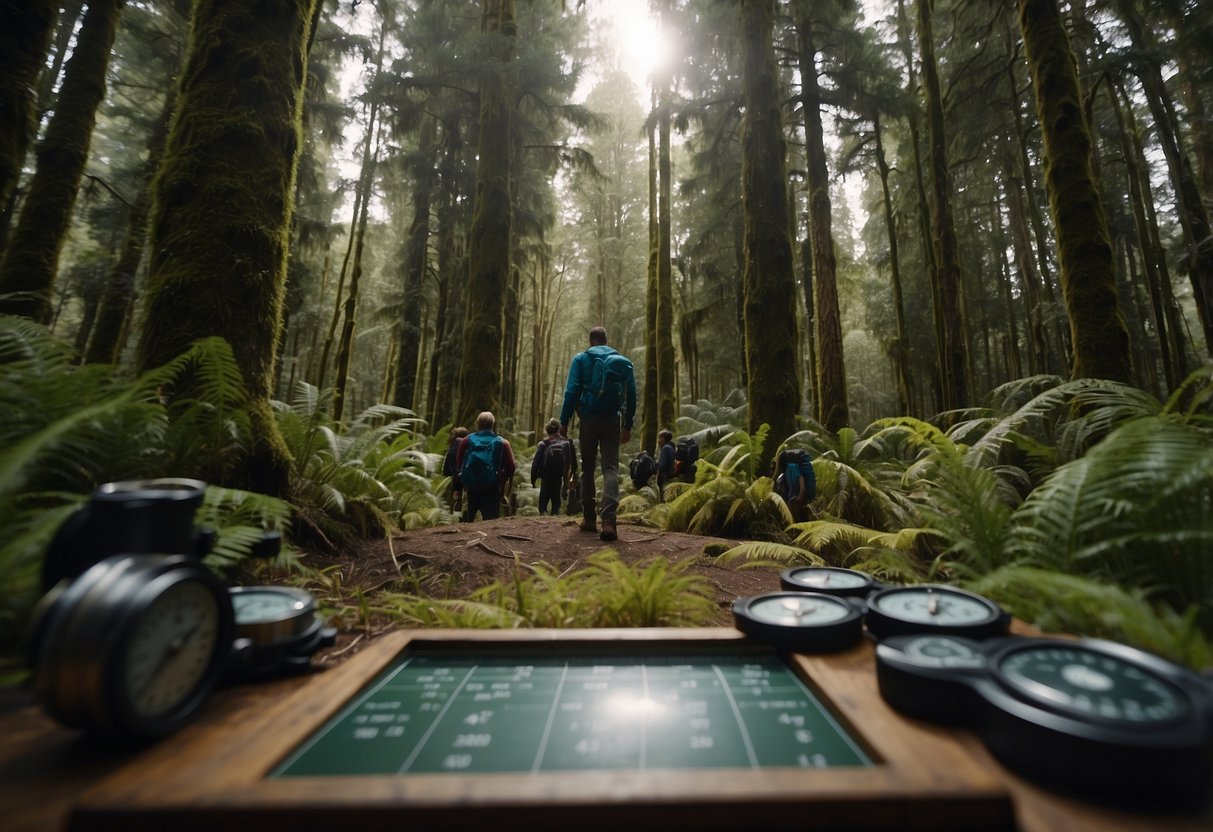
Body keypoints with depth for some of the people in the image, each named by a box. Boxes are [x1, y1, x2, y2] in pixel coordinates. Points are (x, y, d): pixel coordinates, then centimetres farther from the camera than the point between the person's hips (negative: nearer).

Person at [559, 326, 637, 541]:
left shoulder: (581, 359, 4)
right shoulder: (623, 361, 10)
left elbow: (571, 391, -6)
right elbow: (631, 395, 9)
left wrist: (564, 421, -2)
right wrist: (628, 425, 16)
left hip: (589, 420, -1)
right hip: (613, 422, 1)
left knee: (587, 469, 11)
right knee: (611, 468, -3)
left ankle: (589, 519, 14)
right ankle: (608, 519, -21)